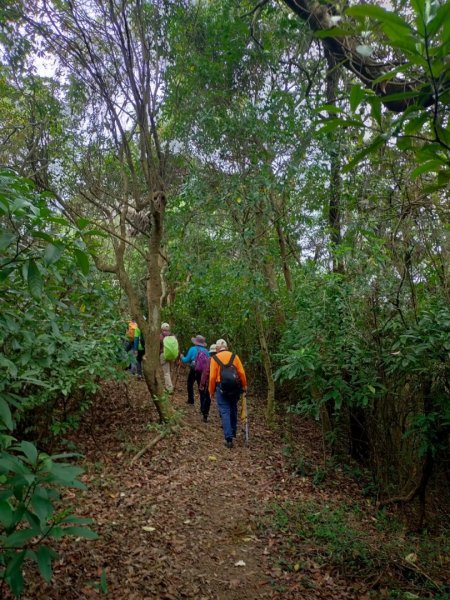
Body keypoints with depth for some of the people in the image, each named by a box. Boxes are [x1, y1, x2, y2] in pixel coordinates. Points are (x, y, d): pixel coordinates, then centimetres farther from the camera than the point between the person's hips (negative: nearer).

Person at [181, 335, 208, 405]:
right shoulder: (206, 351, 1)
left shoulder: (193, 349, -7)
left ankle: (190, 400, 16)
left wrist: (182, 357, 16)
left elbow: (186, 360, -3)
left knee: (190, 384, 16)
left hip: (194, 370, -3)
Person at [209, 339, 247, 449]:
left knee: (224, 411, 0)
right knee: (233, 409, 22)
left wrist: (211, 391, 5)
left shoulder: (215, 358, -2)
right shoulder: (234, 356, 3)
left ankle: (229, 438, -8)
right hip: (235, 387, 3)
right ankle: (233, 431, 37)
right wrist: (244, 386, 12)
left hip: (222, 388, -3)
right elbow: (242, 373, -1)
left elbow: (212, 377, -6)